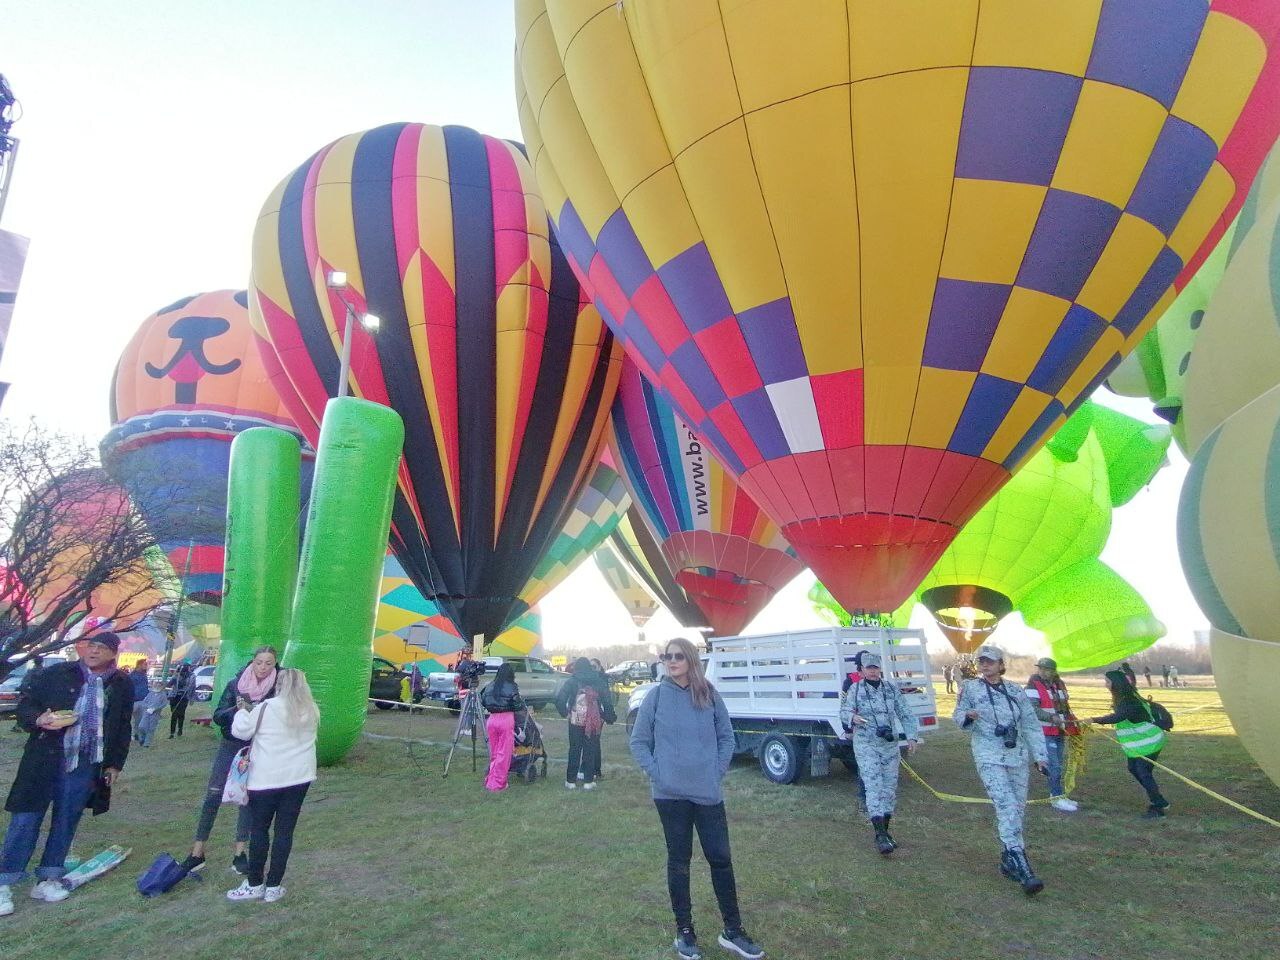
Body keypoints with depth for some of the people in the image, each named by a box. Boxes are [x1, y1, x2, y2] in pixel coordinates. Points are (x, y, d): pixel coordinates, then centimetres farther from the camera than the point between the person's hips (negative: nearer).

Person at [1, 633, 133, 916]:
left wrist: (115, 764, 9)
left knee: (66, 823, 10)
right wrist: (39, 719, -18)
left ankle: (48, 879, 22)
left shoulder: (122, 685, 5)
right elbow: (25, 704, 4)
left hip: (87, 767, 2)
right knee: (26, 820, 2)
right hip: (45, 762, -2)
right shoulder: (56, 674, -2)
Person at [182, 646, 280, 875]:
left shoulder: (277, 688, -9)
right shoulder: (235, 684, -5)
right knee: (213, 797, 1)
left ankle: (240, 853, 17)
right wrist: (236, 709, -24)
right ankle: (197, 853, 13)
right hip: (230, 747, 1)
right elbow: (218, 716, -5)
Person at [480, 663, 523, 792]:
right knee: (504, 754, 3)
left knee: (494, 753, 17)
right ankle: (497, 784, 5)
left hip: (491, 719, 5)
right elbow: (517, 705, -6)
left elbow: (483, 702, 12)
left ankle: (490, 780, 22)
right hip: (506, 719, -5)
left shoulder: (490, 686, 8)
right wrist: (523, 704, 14)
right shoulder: (511, 687, -5)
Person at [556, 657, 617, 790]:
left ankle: (571, 781, 13)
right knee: (590, 750, 9)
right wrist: (608, 717, 6)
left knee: (574, 750, 9)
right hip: (594, 721, 1)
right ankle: (588, 781, 11)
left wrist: (565, 713, 2)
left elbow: (560, 698, -10)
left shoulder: (573, 681, 0)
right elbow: (607, 700, -3)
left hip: (576, 721, 0)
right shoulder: (599, 681, 2)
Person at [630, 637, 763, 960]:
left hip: (708, 792, 2)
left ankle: (732, 930, 24)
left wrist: (717, 772, 0)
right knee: (679, 861, 11)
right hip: (671, 794, -2)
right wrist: (655, 773, -8)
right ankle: (684, 930, 26)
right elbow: (638, 741, 0)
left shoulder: (709, 696, -1)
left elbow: (726, 737, 8)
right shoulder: (656, 696, -6)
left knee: (721, 857, 8)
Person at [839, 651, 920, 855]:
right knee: (874, 786, -13)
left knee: (890, 787, 9)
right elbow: (844, 711, -9)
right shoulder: (855, 689, -3)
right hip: (866, 746, -4)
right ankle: (880, 836, -14)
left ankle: (884, 830, 23)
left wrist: (912, 736, 1)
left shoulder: (891, 687, 6)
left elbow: (904, 714, 10)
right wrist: (852, 717, -31)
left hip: (890, 744, 4)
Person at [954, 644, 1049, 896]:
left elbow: (1031, 725, 11)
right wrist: (968, 717, -23)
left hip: (1017, 757, 5)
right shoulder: (970, 687, -1)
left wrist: (1040, 756, 6)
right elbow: (959, 716, 1)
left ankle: (1008, 861, 24)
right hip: (990, 758, -4)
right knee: (1007, 807, -17)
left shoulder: (1014, 691, 8)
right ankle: (1023, 869, -18)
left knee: (1018, 808, 8)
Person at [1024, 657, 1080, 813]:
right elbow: (1032, 708, -21)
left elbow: (1065, 705, 24)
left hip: (1060, 732, 8)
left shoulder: (1059, 684, 12)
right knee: (1054, 765, -10)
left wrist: (1071, 719, 10)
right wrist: (1052, 717, -30)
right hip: (1044, 732, -8)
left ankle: (1056, 795, 26)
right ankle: (1057, 797, -3)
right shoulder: (1033, 686, -13)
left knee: (1059, 765, 15)